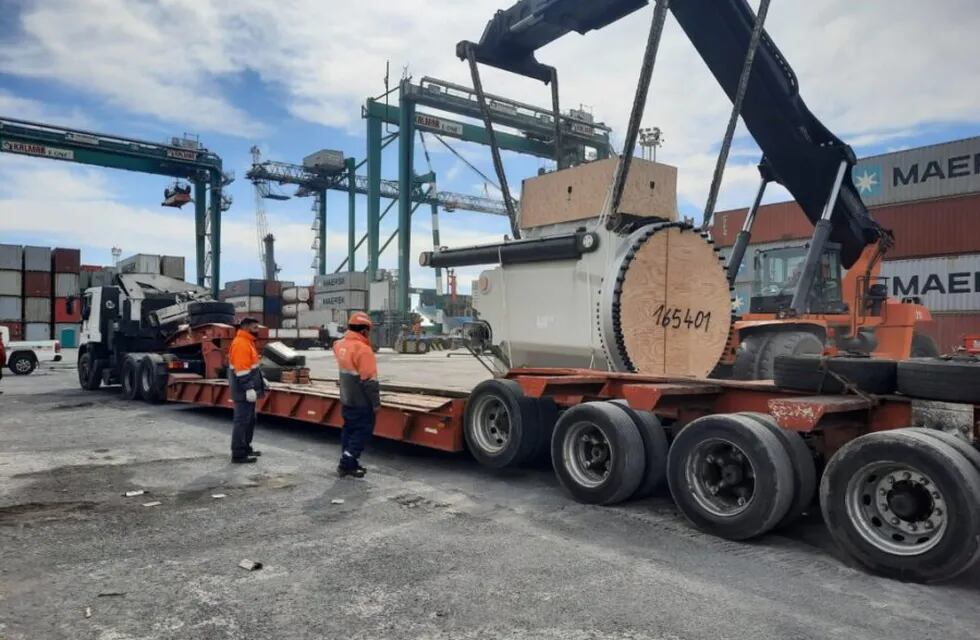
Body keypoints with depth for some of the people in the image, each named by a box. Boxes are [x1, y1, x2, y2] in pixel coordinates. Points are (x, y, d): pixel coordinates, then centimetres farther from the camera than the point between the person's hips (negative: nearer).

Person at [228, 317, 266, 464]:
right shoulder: (240, 343, -17)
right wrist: (249, 389, -25)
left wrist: (261, 378, 18)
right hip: (243, 391, -11)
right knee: (242, 421, -7)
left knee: (250, 420, 17)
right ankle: (238, 454, -2)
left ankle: (245, 449, 26)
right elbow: (242, 369, -23)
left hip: (248, 390, 11)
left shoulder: (247, 342, 16)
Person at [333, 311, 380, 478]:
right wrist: (376, 402, -16)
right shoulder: (363, 349, -22)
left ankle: (349, 463, 23)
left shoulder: (341, 345, 3)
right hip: (361, 402, -8)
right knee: (362, 431, 2)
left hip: (346, 399, 8)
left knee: (349, 430, 16)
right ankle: (347, 463, 1)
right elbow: (369, 379, -22)